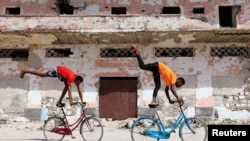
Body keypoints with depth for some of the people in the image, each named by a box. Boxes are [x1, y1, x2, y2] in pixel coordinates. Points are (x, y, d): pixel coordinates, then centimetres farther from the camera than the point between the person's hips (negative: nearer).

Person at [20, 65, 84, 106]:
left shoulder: (77, 79, -15)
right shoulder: (71, 78, -37)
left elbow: (79, 90, -8)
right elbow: (70, 90, -43)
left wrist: (82, 101, -9)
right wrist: (71, 101, -46)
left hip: (62, 73, 7)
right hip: (57, 70, -7)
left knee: (67, 86, -2)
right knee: (42, 74, 3)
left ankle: (59, 102, 4)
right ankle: (24, 71, 18)